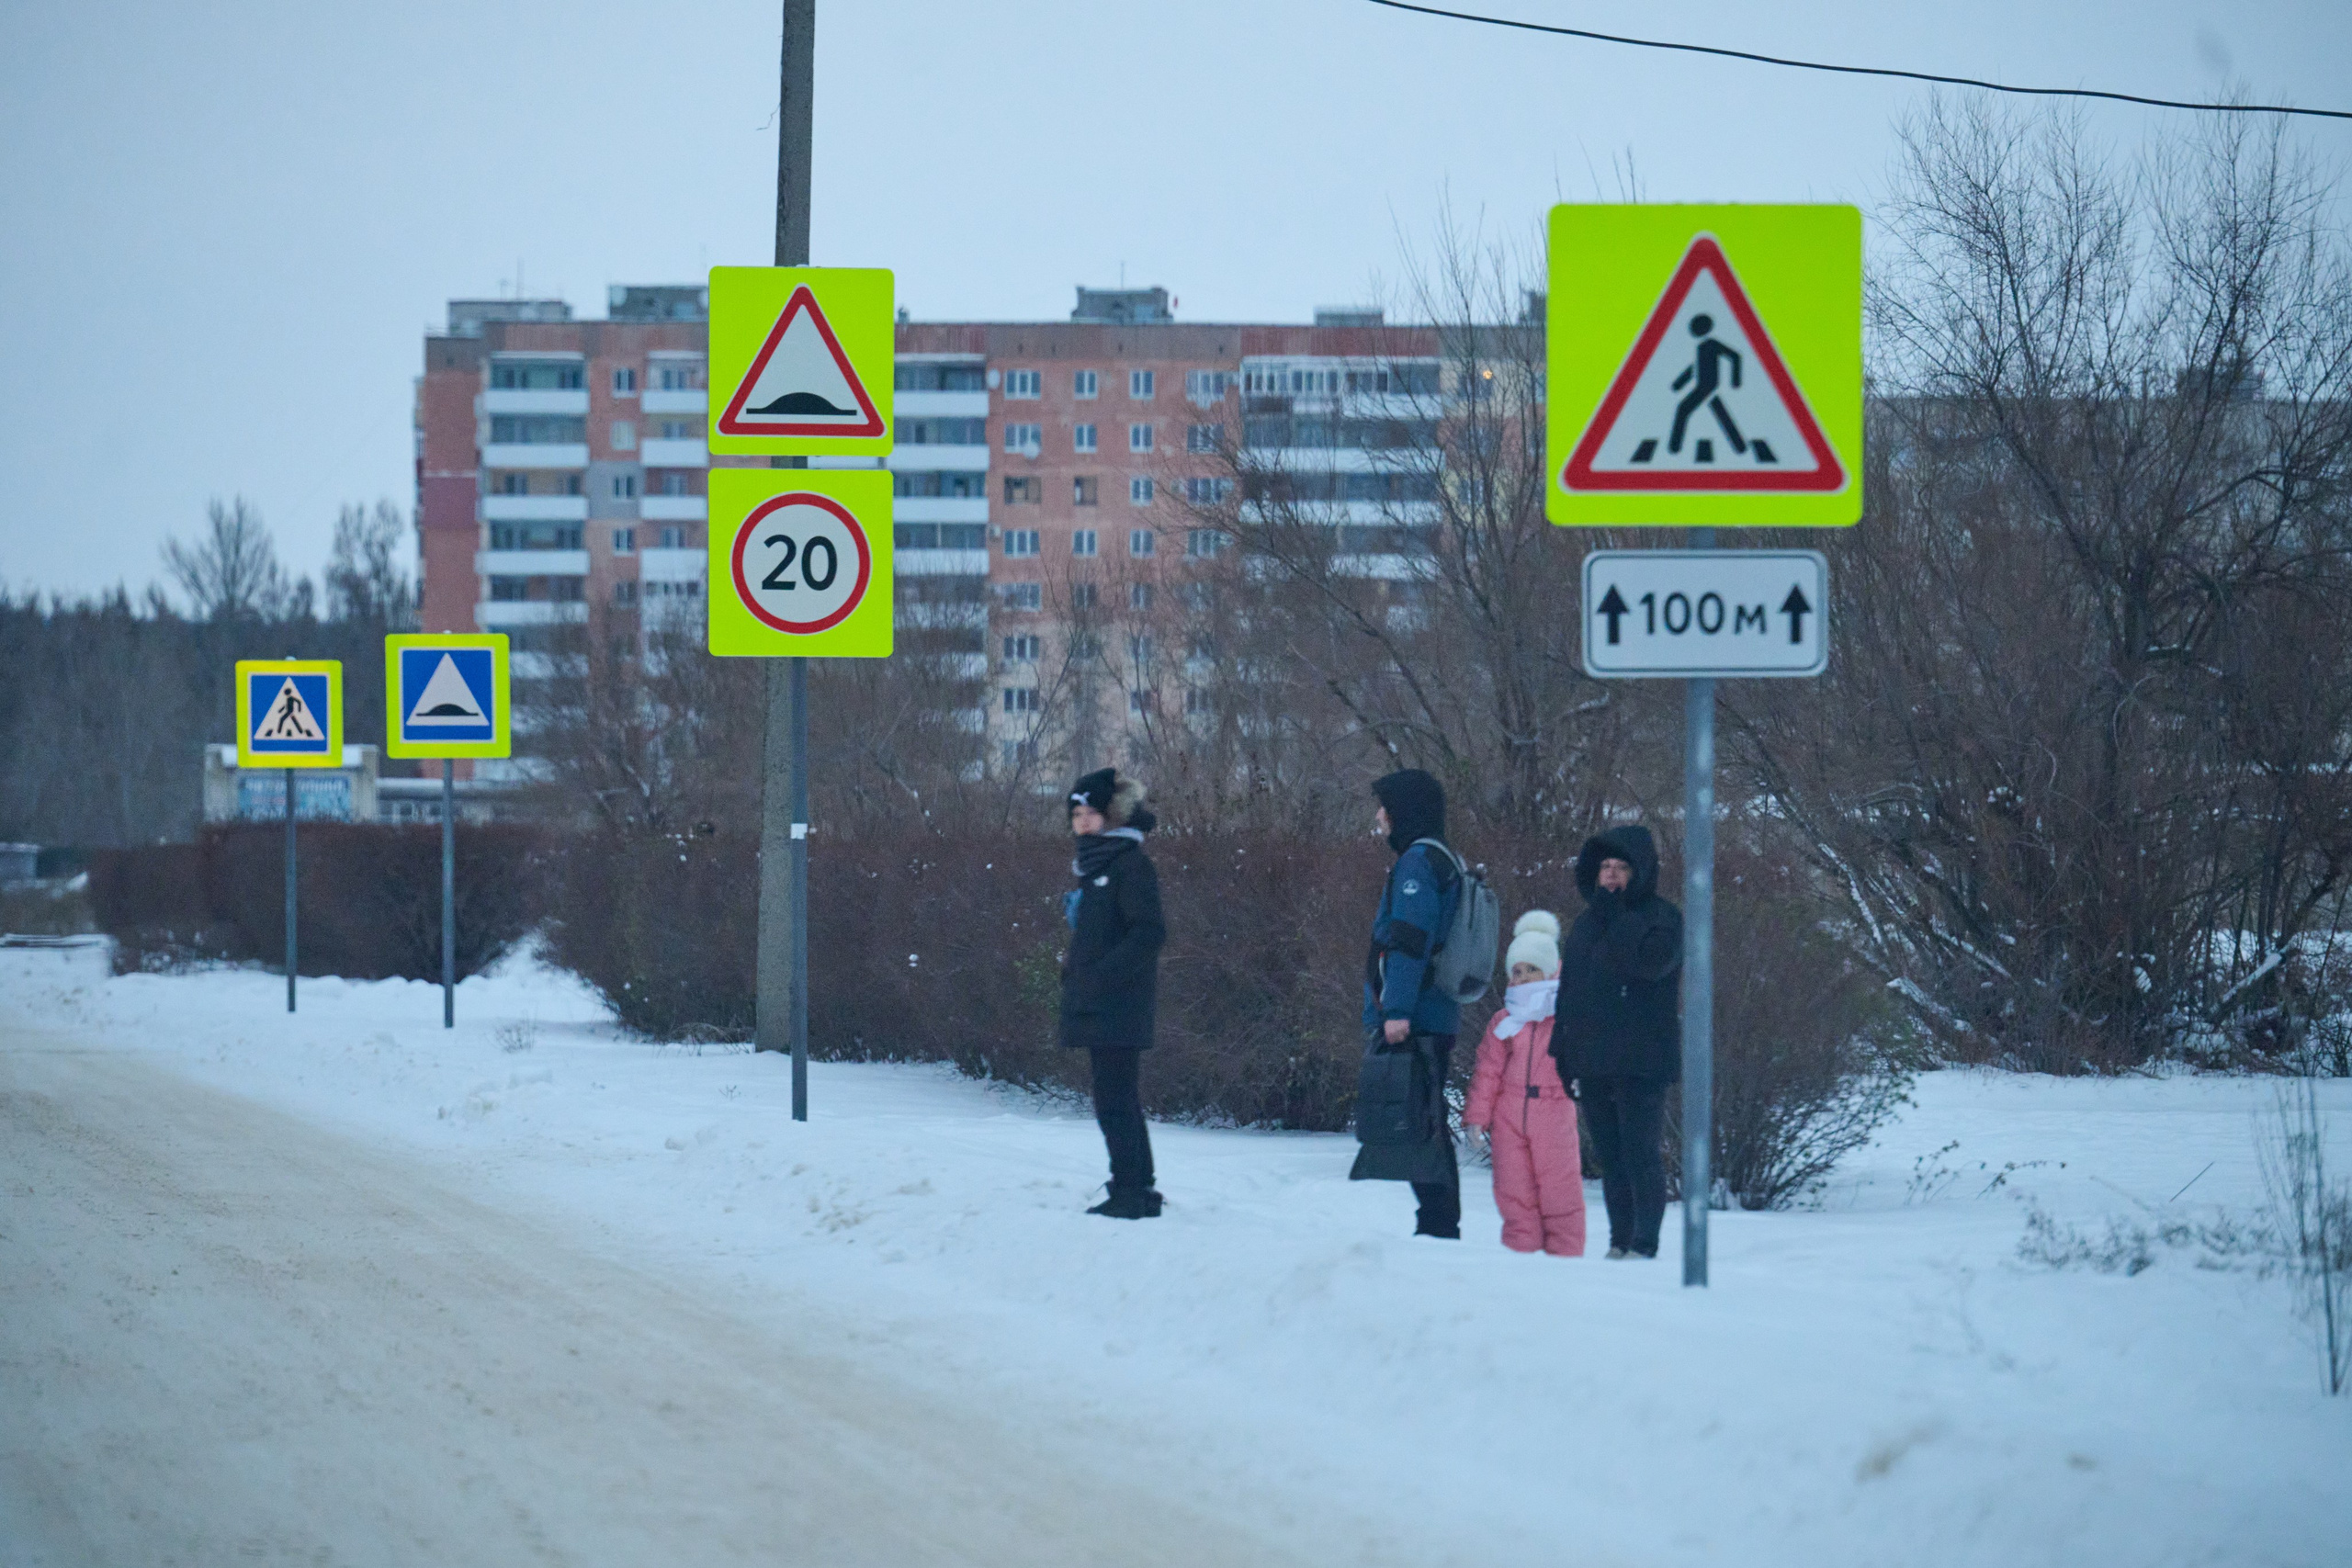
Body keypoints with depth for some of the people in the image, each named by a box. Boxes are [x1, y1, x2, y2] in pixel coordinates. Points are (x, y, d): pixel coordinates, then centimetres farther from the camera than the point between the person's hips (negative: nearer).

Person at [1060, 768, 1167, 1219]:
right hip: (1096, 1008, 10)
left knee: (1115, 1101, -10)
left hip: (1119, 1007, -10)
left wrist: (1101, 976, -22)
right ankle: (1140, 1192, 18)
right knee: (1121, 1101, 13)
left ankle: (1128, 1193, -10)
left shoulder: (1130, 864, -11)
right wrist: (1073, 971, 13)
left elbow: (1150, 932, -19)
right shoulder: (1093, 866, 17)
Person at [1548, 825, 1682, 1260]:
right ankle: (1620, 1241, 11)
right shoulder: (1586, 923, 18)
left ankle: (1644, 1244, -7)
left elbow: (1651, 960, -23)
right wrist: (1563, 1054, 15)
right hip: (1593, 1064, 6)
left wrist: (1615, 915, -16)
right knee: (1610, 1157, 8)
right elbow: (1568, 993, 21)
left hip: (1641, 1064, -6)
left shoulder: (1662, 918, -1)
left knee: (1641, 1155, -8)